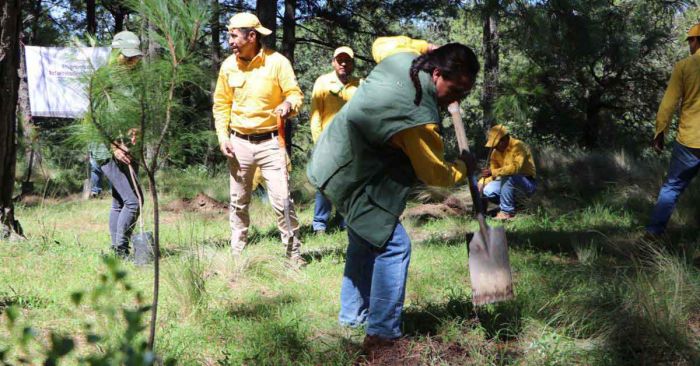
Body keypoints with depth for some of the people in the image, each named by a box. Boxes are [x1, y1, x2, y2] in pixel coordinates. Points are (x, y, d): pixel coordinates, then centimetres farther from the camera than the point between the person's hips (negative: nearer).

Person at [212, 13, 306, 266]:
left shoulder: (277, 62, -10)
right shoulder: (228, 66, 1)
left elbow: (295, 94, -7)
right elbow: (221, 104, 8)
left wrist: (289, 105, -31)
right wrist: (223, 137, -2)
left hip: (269, 142, -3)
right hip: (239, 142, 4)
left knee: (282, 200, -7)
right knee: (239, 202, 11)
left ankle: (294, 253, 2)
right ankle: (237, 253, 22)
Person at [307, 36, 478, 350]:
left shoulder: (401, 58, -8)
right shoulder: (420, 118, -30)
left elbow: (381, 44, 19)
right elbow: (434, 173, -15)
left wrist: (425, 46, 18)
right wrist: (463, 168, 5)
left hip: (334, 161, 10)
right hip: (352, 180, -10)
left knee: (366, 240, 22)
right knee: (393, 246, -11)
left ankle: (352, 315, 35)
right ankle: (382, 334, -8)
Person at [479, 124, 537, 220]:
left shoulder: (518, 146, -21)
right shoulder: (496, 152, 0)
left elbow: (515, 167, -35)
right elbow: (492, 169, 4)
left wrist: (493, 172, -37)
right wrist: (480, 184, -12)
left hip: (528, 183, -7)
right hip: (509, 183, 7)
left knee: (507, 176, -36)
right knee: (487, 191, -16)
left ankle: (507, 211, -22)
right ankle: (511, 204, 5)